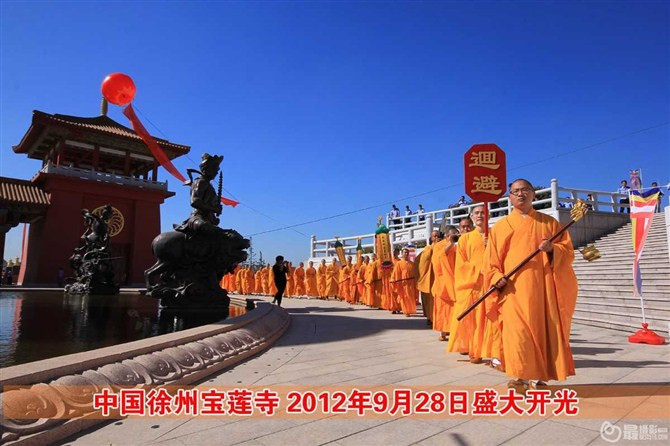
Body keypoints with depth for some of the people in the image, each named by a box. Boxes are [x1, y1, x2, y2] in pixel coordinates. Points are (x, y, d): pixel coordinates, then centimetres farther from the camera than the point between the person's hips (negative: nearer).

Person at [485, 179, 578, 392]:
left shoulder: (549, 222, 12)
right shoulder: (500, 226, 10)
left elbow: (568, 252, 8)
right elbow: (491, 259, 6)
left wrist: (553, 249, -13)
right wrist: (496, 277, -11)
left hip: (543, 288, 1)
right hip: (515, 289, -1)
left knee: (543, 330, 2)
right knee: (517, 331, -10)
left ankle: (537, 377, 14)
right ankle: (519, 377, 1)